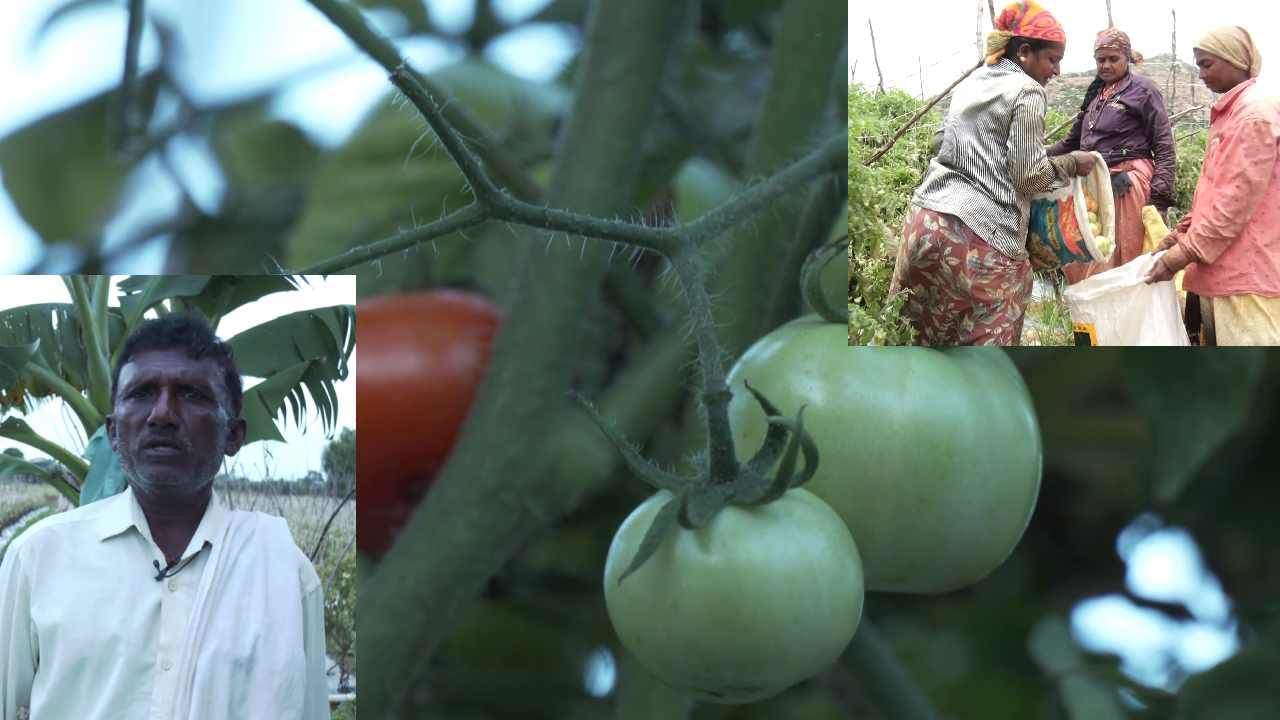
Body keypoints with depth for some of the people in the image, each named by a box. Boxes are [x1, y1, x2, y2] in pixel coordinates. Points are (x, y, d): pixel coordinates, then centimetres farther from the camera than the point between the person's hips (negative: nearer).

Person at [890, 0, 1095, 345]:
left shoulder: (969, 85, 19)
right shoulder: (1027, 91, -3)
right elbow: (1029, 175, -6)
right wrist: (1071, 164, 9)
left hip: (927, 222, 8)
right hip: (983, 239, -8)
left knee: (911, 337, 10)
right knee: (986, 341, -3)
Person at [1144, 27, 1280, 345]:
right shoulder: (1229, 112, 21)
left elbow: (1237, 199, -18)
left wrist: (1181, 255, -18)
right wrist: (1182, 233, 14)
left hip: (1246, 270, -10)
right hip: (1220, 266, 10)